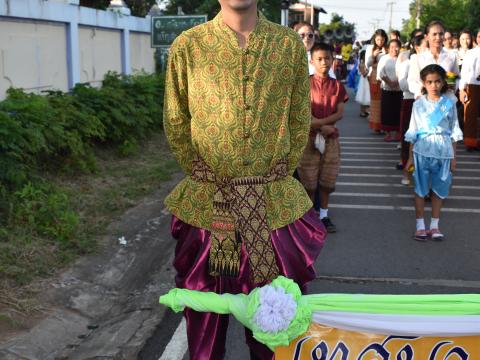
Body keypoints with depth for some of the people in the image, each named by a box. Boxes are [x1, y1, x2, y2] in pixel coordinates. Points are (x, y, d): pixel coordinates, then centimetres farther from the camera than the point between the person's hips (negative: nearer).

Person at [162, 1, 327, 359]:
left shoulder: (290, 44, 3)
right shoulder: (187, 46, -2)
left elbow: (300, 121, 8)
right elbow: (175, 124, 4)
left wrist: (277, 178, 5)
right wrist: (204, 179, 3)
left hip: (274, 203, 1)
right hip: (207, 201, -1)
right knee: (205, 307, 12)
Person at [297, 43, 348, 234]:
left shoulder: (337, 86, 6)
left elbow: (339, 113, -2)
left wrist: (319, 122, -16)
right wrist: (322, 127, -17)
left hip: (330, 137, 3)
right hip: (310, 137, -3)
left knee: (327, 180, 9)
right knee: (309, 180, 3)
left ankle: (323, 214, 21)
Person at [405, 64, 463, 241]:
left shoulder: (449, 103, 1)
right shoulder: (419, 104, 0)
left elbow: (454, 132, 6)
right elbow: (413, 132, 4)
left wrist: (454, 157, 5)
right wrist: (411, 156, 3)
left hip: (443, 152, 1)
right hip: (422, 151, -1)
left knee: (439, 190, 8)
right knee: (421, 189, 4)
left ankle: (434, 226, 17)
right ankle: (420, 226, 12)